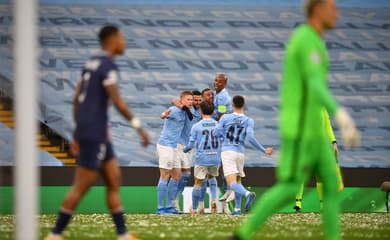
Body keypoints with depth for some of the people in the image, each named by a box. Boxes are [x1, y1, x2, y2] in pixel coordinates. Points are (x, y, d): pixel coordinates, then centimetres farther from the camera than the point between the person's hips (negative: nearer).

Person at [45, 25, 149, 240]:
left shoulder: (91, 63, 15)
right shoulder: (108, 66, -13)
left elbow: (77, 99, 17)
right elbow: (117, 102, -19)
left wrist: (77, 135, 20)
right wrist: (138, 126, -13)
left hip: (90, 132, 10)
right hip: (95, 135, -10)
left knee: (114, 181, 10)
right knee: (81, 186, -6)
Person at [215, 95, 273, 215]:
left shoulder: (225, 118, 0)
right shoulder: (249, 121, 1)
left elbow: (217, 134, 1)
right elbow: (251, 138, -9)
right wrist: (264, 150, -1)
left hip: (227, 151, -3)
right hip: (240, 153, 3)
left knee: (232, 183, -13)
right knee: (238, 180, 22)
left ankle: (247, 193, -42)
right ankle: (237, 209, 17)